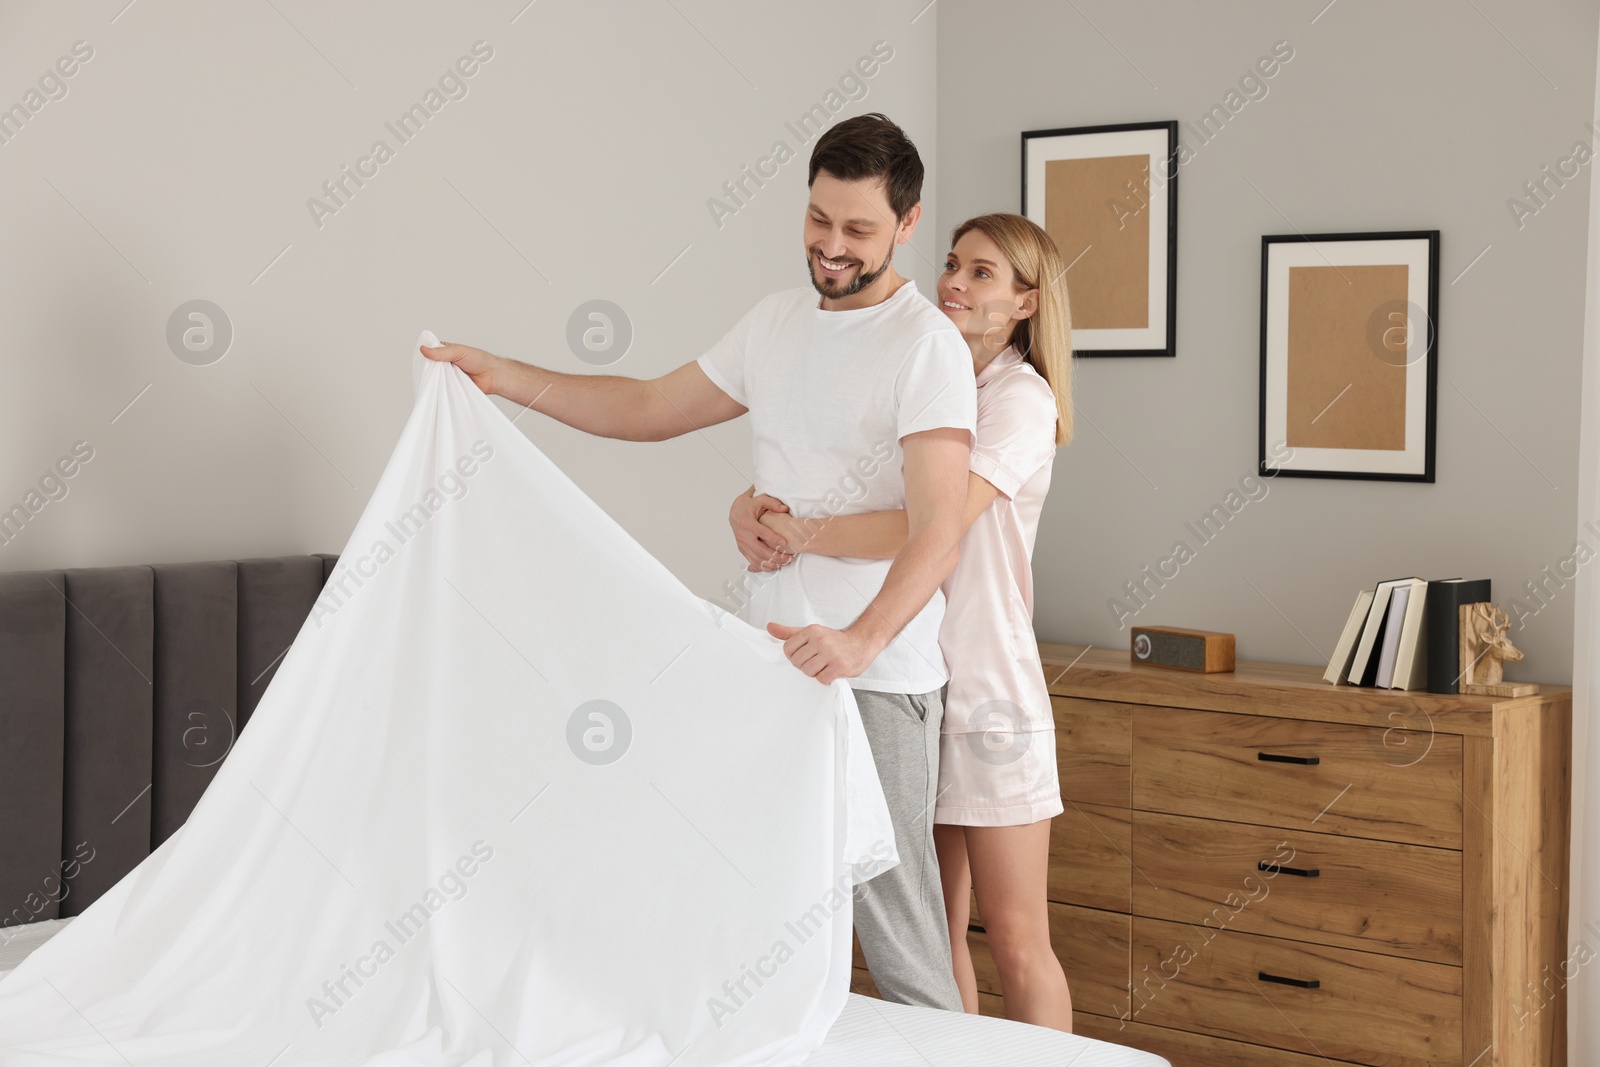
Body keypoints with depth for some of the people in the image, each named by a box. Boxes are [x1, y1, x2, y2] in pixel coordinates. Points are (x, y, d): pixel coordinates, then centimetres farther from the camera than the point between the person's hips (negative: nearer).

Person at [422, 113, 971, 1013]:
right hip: (774, 658, 7)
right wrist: (499, 375, 16)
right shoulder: (777, 322, 13)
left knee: (896, 928, -6)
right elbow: (651, 409, 23)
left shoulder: (927, 345, -11)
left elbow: (939, 526, -23)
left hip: (879, 677, -7)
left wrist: (862, 640, -39)